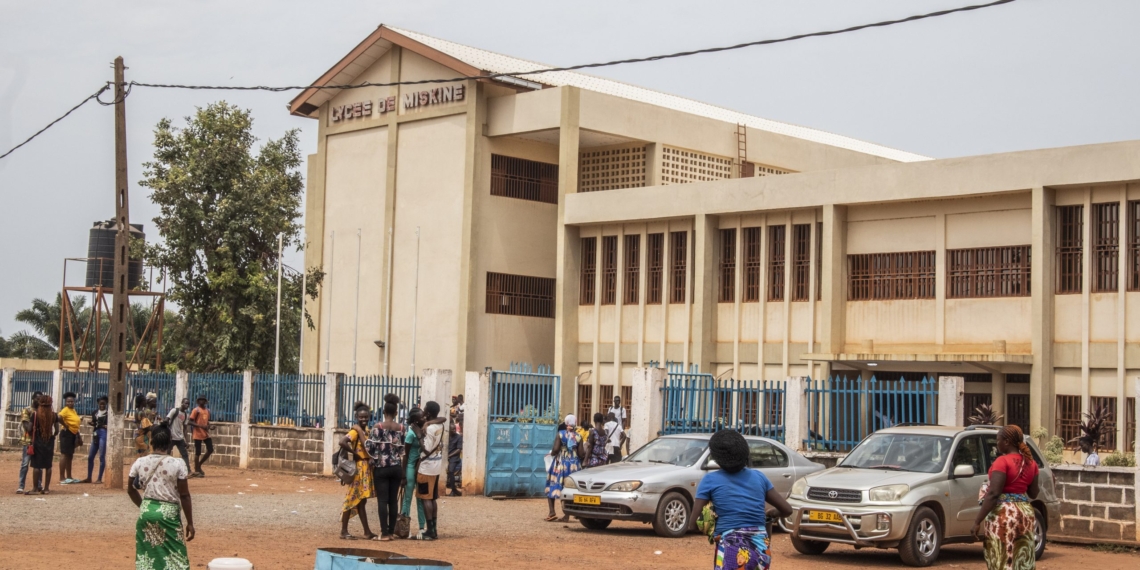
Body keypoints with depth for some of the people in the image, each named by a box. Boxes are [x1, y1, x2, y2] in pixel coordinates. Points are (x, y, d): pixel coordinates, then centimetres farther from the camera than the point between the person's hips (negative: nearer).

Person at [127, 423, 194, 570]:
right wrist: (190, 522, 0)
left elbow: (131, 490, 12)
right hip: (168, 513, -3)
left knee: (145, 557, 13)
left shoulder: (139, 463, 0)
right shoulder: (177, 465, -10)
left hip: (146, 512, 3)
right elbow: (184, 496, -8)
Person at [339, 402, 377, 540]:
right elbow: (342, 442, -30)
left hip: (367, 468, 9)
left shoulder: (366, 430, 12)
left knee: (361, 500, 12)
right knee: (353, 499, -4)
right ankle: (344, 531, 3)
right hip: (358, 468, -9)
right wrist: (354, 453, -20)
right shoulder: (355, 430, -14)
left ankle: (367, 532, 16)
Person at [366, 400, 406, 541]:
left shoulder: (378, 427, -8)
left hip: (381, 468, -3)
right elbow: (403, 450, 5)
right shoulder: (401, 428, 2)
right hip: (396, 467, 3)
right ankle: (392, 531, 10)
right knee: (393, 500, 7)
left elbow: (370, 446, -11)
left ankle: (384, 533, -6)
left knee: (382, 500, -2)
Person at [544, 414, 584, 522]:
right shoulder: (578, 437, 0)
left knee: (552, 486, 9)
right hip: (574, 464, 2)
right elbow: (581, 454, -3)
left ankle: (552, 512, -4)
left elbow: (555, 449, -14)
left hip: (560, 463, -2)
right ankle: (566, 516, 4)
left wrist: (552, 453, 7)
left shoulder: (560, 434, -5)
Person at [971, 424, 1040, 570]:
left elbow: (993, 494, -19)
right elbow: (1033, 494, 16)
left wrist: (977, 521, -18)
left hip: (1004, 514, -7)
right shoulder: (1031, 463, 9)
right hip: (1026, 512, 7)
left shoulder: (1002, 461, -12)